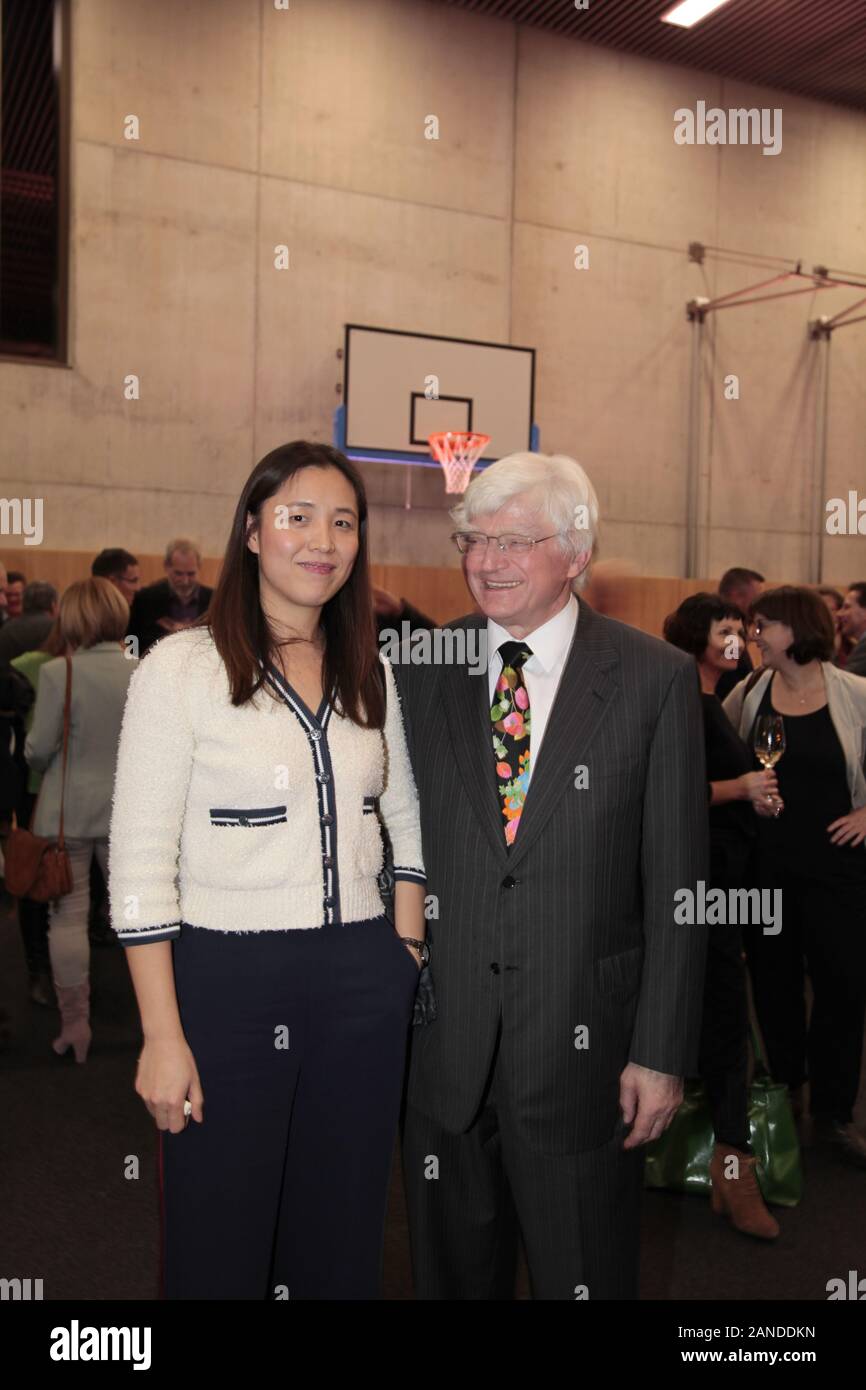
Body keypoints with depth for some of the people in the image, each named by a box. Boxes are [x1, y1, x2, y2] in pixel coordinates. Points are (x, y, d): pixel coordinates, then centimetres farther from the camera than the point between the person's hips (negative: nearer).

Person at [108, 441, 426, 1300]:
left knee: (342, 1237, 17)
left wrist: (407, 952, 7)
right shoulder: (182, 666, -8)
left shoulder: (372, 673, 7)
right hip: (228, 979, -4)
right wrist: (163, 1035, -12)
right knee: (220, 1245, 10)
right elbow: (139, 865, -10)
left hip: (362, 985, 4)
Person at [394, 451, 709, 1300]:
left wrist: (662, 1052, -7)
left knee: (583, 1276, 15)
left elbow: (676, 881, -5)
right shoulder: (420, 670, 1)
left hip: (582, 1041, -2)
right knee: (450, 1270, 19)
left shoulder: (655, 678, -6)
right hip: (442, 1043, 3)